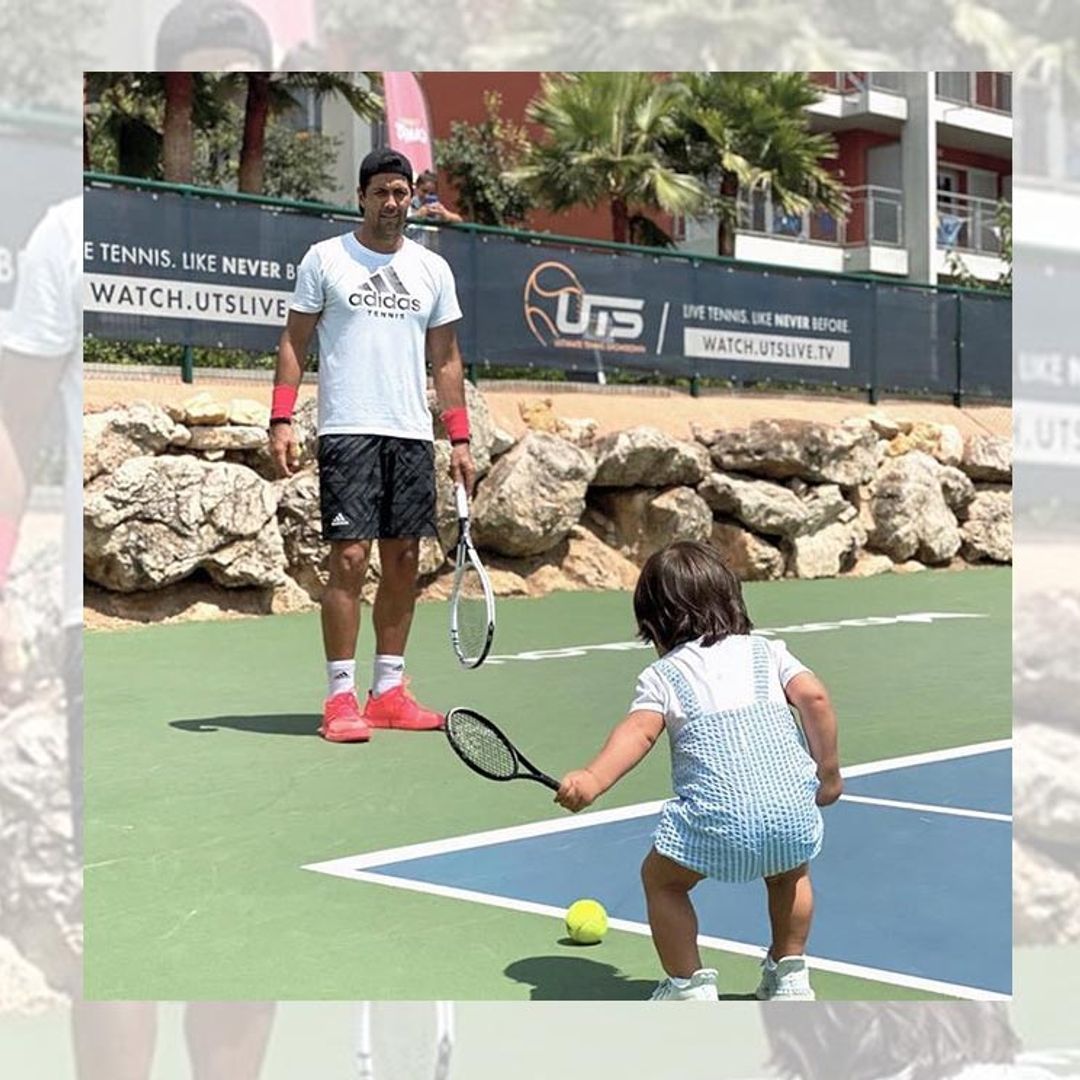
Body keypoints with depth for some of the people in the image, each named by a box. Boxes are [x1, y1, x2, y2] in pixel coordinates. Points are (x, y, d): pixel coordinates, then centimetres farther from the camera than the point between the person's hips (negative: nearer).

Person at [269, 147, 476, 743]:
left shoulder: (432, 268, 13)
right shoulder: (325, 258, 3)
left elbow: (446, 359, 15)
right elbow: (294, 342, 3)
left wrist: (459, 439, 9)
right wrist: (281, 420, -8)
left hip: (413, 436, 4)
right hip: (347, 431, -4)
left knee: (403, 561, 5)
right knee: (349, 558, -10)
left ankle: (389, 691, 14)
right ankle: (341, 697, -4)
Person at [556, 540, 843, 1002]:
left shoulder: (662, 675, 13)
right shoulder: (765, 651, 22)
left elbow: (639, 730, -5)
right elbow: (814, 696, 9)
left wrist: (593, 778, -18)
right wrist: (828, 772, 16)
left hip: (718, 820, -4)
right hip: (794, 810, 4)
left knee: (661, 879, 23)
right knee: (790, 873, 37)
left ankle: (689, 986, 19)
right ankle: (789, 976, 37)